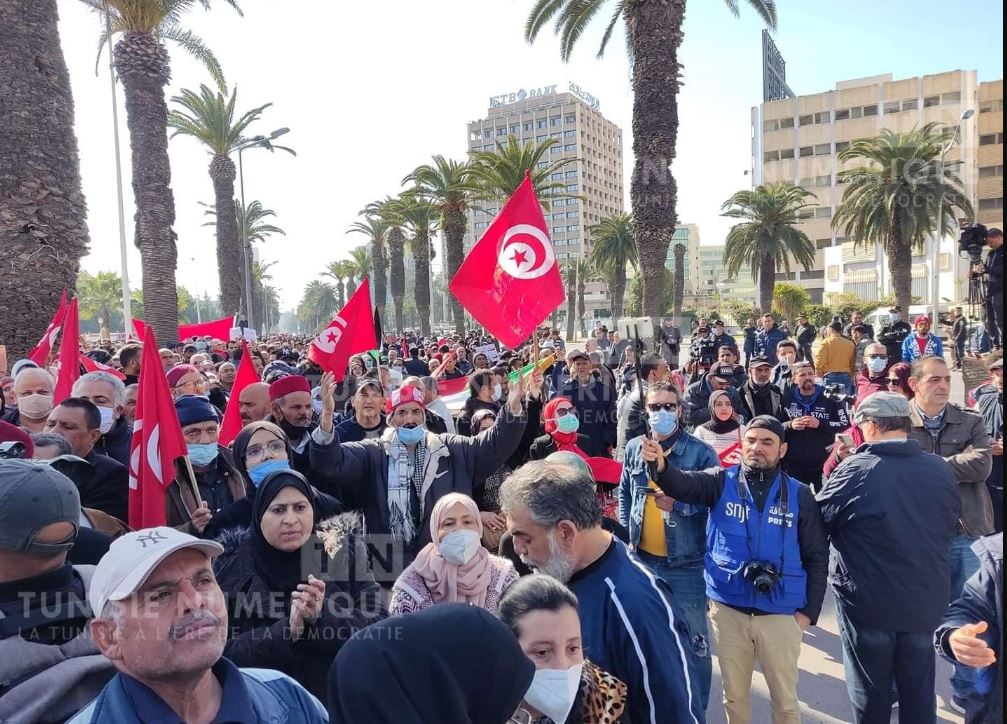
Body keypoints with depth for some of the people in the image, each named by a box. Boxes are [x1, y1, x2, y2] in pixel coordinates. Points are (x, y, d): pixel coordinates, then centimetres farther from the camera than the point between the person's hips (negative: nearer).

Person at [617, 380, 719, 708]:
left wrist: (678, 505, -23)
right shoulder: (634, 448, 2)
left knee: (694, 641, 9)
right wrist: (627, 535, 6)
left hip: (685, 562, -4)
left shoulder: (701, 452, -12)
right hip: (643, 558, 4)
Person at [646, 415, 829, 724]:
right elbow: (684, 484, -25)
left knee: (785, 699, 18)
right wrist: (661, 466, -46)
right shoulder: (722, 482, -5)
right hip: (727, 610, 0)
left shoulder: (799, 495, -4)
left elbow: (817, 557, 1)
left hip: (780, 614, 0)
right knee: (734, 695, 18)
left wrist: (809, 611, -3)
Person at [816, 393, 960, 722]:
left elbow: (818, 520, -9)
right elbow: (949, 526, 9)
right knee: (920, 693, 21)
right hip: (926, 598, 4)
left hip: (867, 600, -4)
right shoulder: (941, 470, -6)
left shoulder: (854, 470, -20)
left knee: (871, 693, 15)